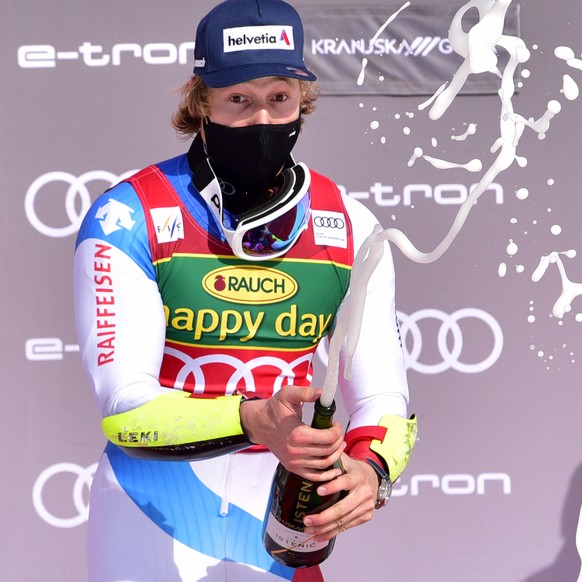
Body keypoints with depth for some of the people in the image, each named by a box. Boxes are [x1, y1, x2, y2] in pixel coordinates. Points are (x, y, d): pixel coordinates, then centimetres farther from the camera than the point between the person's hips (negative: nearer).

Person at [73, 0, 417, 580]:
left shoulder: (349, 227, -1)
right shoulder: (129, 218, -14)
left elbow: (382, 396, -4)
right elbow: (124, 409, -21)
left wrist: (369, 468, -27)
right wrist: (253, 421, -38)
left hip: (282, 525, 3)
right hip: (155, 524, -3)